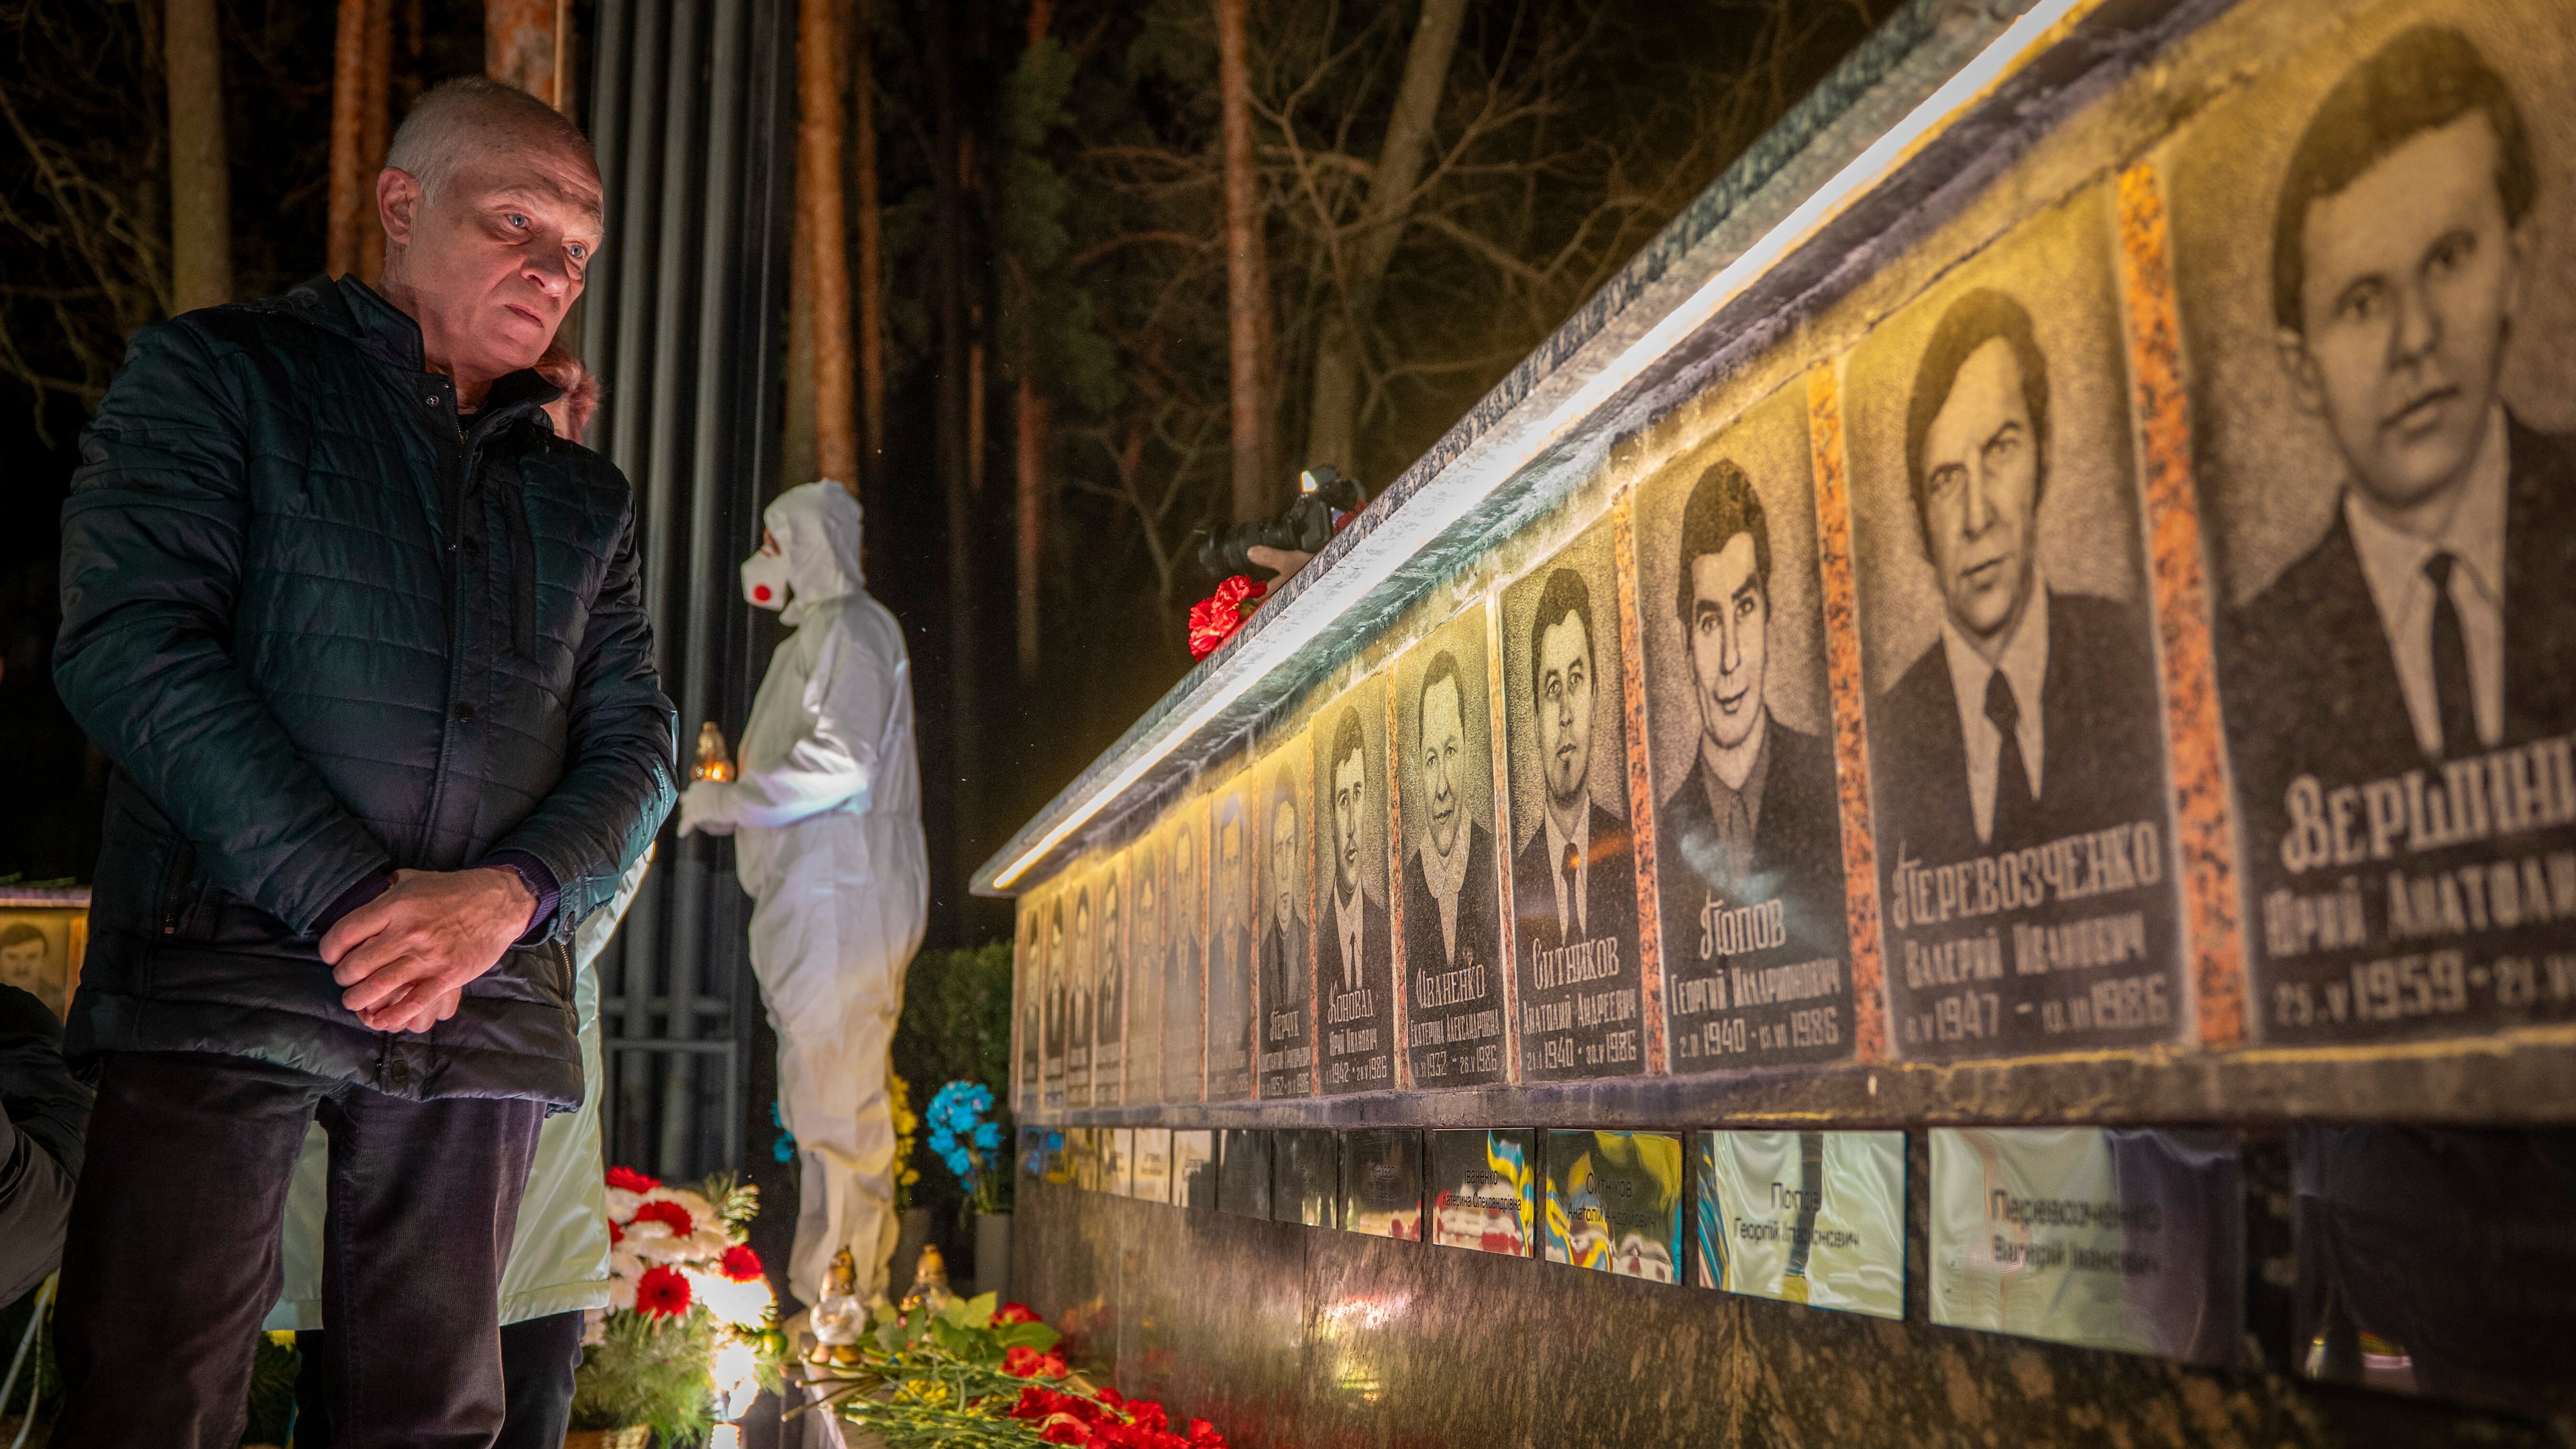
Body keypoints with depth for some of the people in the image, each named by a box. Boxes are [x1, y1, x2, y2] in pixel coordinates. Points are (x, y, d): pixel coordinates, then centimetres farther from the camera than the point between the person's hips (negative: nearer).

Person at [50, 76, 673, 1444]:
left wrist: (510, 894, -11)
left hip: (485, 1010, 4)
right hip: (223, 974, -3)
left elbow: (635, 739, 11)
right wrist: (352, 898, -15)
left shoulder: (583, 495, 20)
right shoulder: (218, 373, 8)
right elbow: (129, 642, -7)